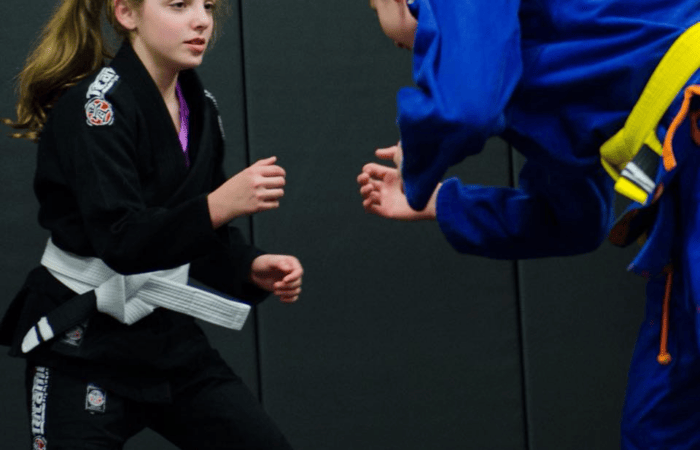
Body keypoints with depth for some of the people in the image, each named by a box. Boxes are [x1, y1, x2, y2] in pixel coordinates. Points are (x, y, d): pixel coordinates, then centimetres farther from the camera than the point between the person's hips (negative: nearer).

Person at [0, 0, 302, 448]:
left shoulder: (199, 107, 6)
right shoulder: (95, 107, -16)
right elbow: (122, 240, -27)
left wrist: (252, 267, -6)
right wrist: (219, 205, -38)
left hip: (167, 335, 7)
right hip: (83, 345, -7)